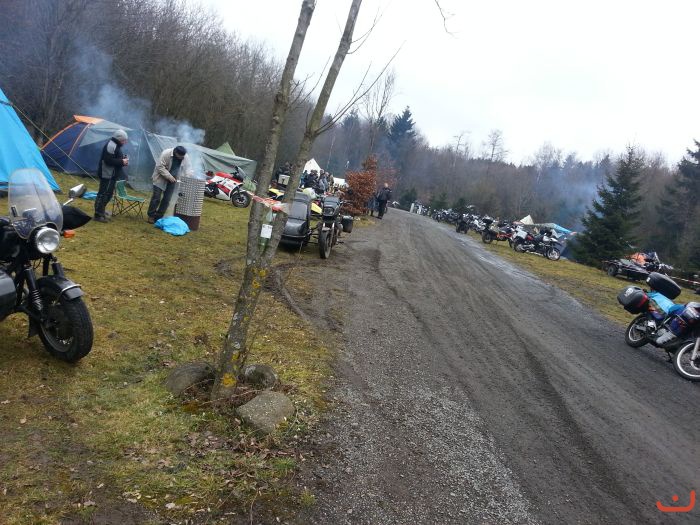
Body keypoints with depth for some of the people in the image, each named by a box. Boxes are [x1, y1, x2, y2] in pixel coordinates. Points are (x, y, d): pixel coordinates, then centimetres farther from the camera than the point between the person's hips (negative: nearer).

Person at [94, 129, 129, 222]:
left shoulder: (115, 145, 16)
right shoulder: (111, 145, -18)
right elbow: (108, 160, -25)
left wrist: (123, 160, 5)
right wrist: (121, 162, -19)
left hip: (112, 174, 11)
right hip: (107, 175, -11)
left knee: (108, 193, 17)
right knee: (103, 194, -8)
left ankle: (101, 211, 29)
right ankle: (98, 215, -4)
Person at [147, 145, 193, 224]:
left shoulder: (186, 157, -8)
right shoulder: (166, 153, -23)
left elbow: (188, 168, 0)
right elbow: (160, 167, -22)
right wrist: (169, 176, -27)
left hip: (172, 181, 5)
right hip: (161, 179, -5)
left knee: (167, 199, 4)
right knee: (156, 197, -4)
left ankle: (158, 217, 14)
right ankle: (151, 216, 9)